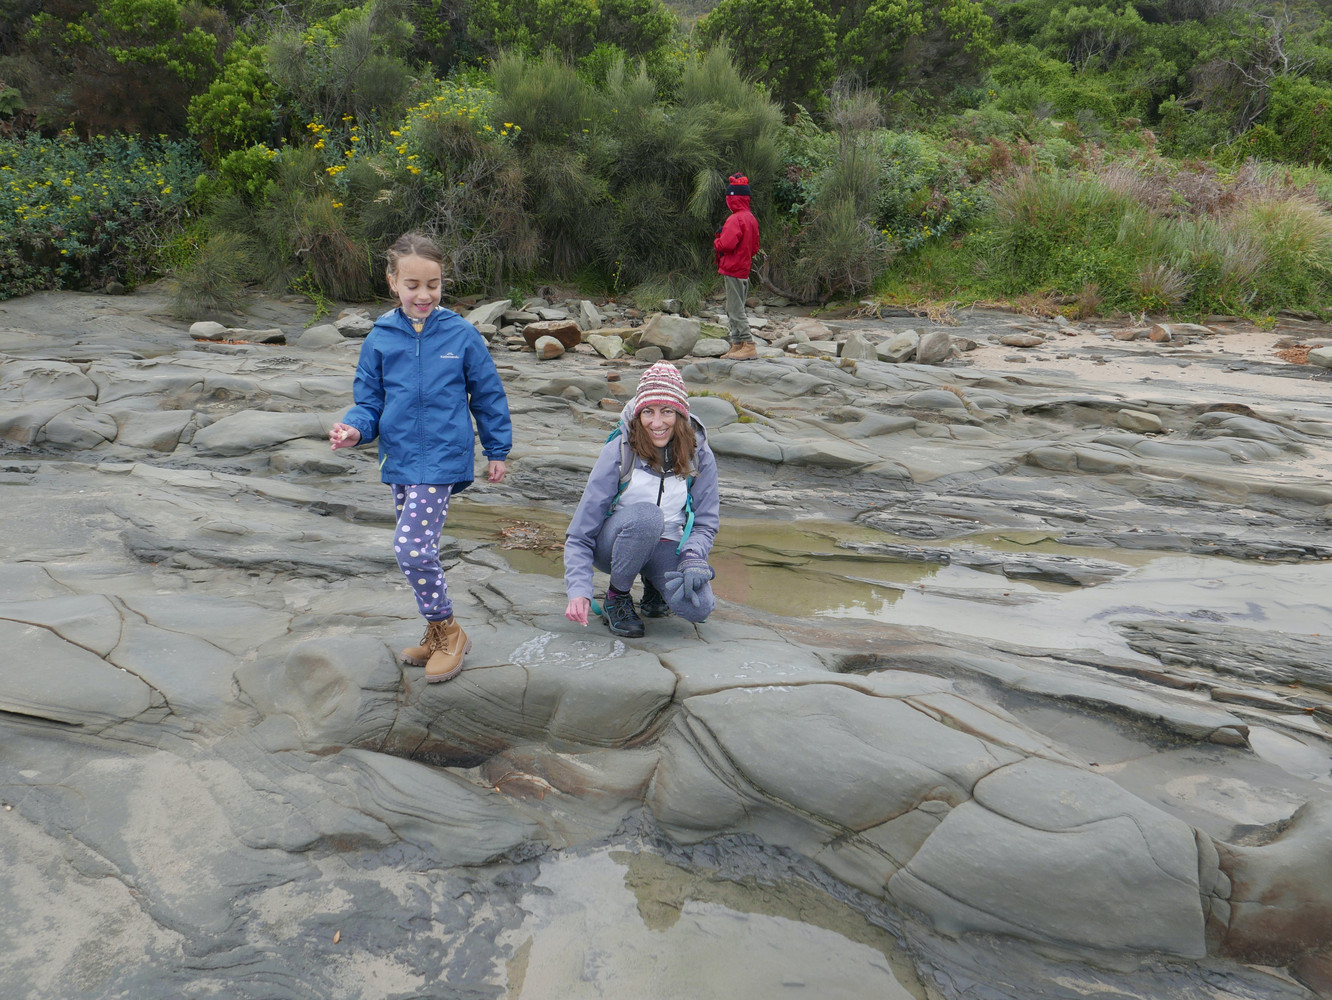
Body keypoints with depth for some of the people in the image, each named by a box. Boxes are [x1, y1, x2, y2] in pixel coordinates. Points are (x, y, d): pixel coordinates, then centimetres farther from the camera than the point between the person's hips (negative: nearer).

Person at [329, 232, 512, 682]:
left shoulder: (461, 334, -5)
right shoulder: (380, 338, 3)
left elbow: (488, 396, 5)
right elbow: (369, 399, 8)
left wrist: (497, 451, 10)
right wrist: (355, 428, -14)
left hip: (442, 459, -5)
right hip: (399, 460, 5)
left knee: (412, 546, -15)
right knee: (417, 550, 13)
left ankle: (447, 632, 4)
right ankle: (438, 632, 30)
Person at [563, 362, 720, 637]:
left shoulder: (699, 456, -9)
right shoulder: (617, 452, -17)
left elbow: (705, 523, -1)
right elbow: (580, 533, -16)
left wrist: (693, 558, -24)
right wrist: (579, 591, -30)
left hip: (668, 547, 2)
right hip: (613, 545, -2)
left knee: (699, 607, -27)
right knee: (646, 514, -37)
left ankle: (654, 584, 8)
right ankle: (616, 598, -12)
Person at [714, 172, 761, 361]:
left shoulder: (735, 219, -17)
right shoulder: (751, 218, 12)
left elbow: (726, 244, -25)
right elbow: (755, 247, 19)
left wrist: (716, 242, -6)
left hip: (732, 271, -10)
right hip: (744, 269, 10)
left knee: (736, 310, -6)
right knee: (734, 309, 15)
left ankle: (749, 345, -9)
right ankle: (736, 344, 19)